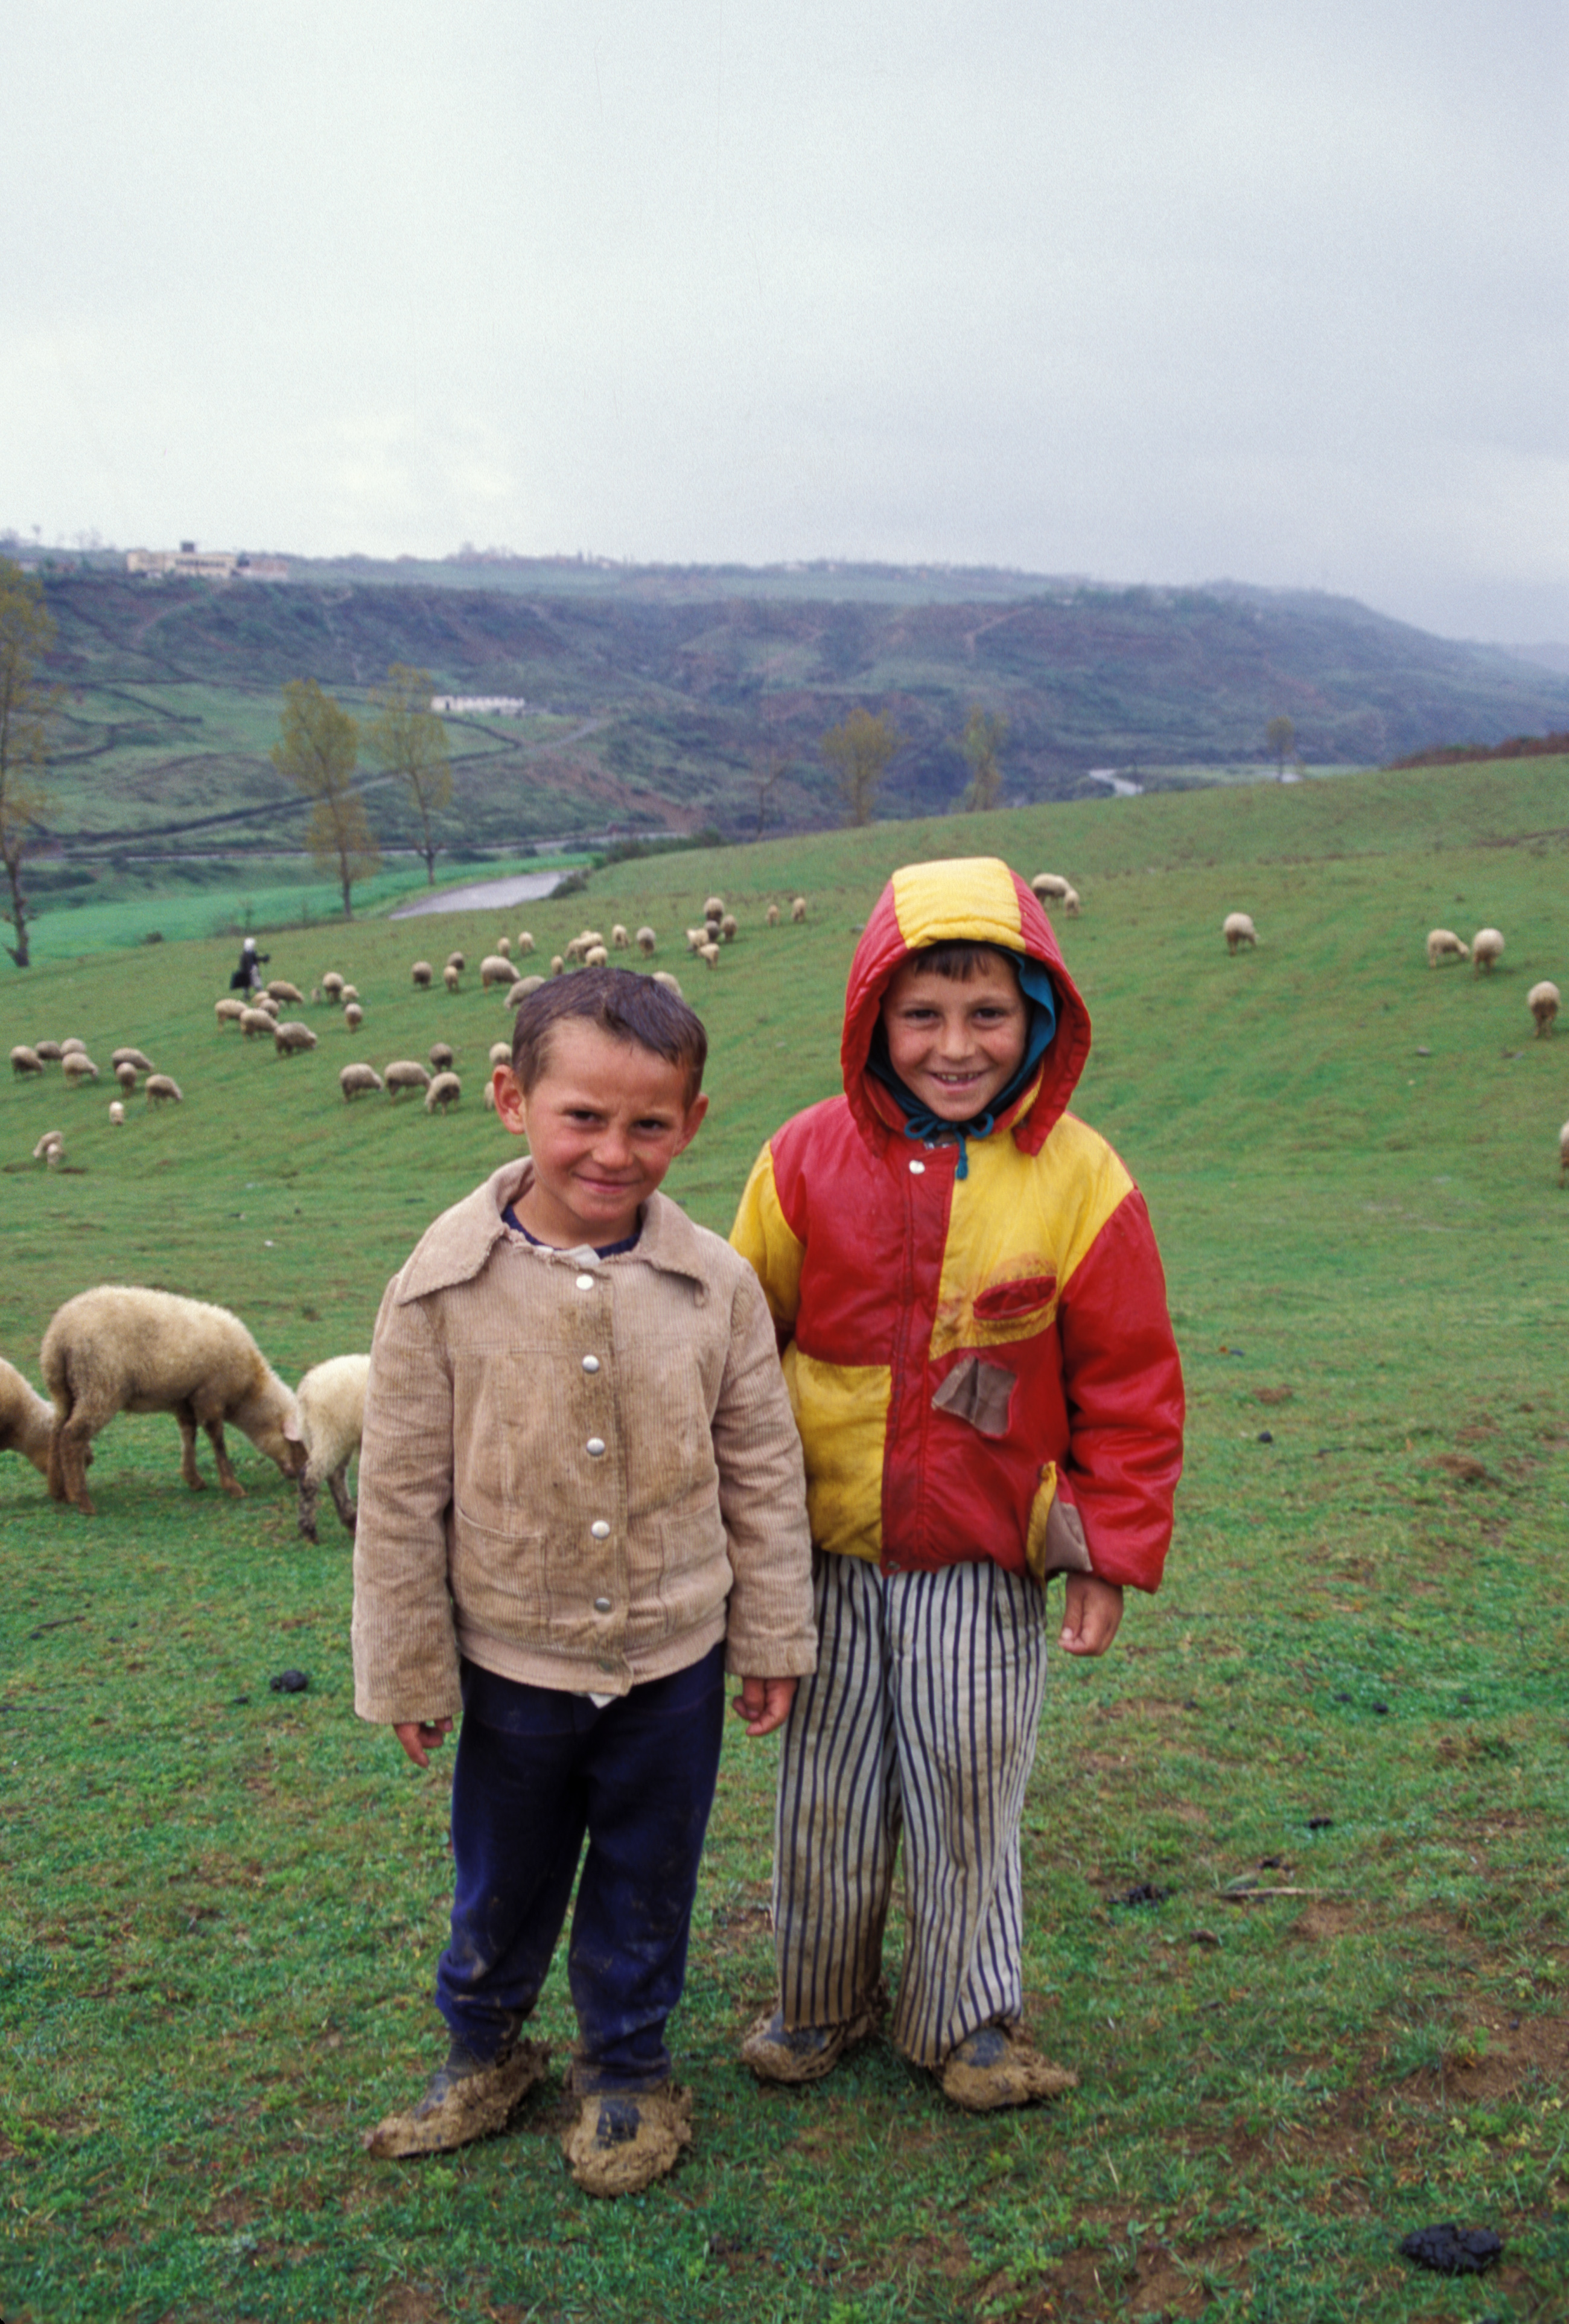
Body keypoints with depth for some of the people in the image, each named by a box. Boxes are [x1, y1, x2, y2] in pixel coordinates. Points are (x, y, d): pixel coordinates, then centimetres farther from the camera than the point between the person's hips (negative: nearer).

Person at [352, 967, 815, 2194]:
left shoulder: (717, 1284, -12)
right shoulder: (443, 1288, -16)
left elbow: (764, 1474, -1)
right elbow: (401, 1495, -8)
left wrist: (772, 1637, 3)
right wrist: (406, 1673, -2)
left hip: (673, 1660, 1)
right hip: (511, 1663, 0)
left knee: (648, 1881, 18)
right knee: (502, 1881, 19)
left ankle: (628, 2067, 41)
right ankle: (483, 2046, 46)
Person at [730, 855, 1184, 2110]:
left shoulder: (1079, 1180, -9)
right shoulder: (811, 1160, -7)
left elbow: (1130, 1383, -1)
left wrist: (1113, 1552, -2)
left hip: (988, 1562, -1)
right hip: (826, 1550, 1)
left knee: (971, 1796, 12)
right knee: (828, 1796, 15)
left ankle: (967, 2018, 34)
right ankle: (821, 2000, 38)